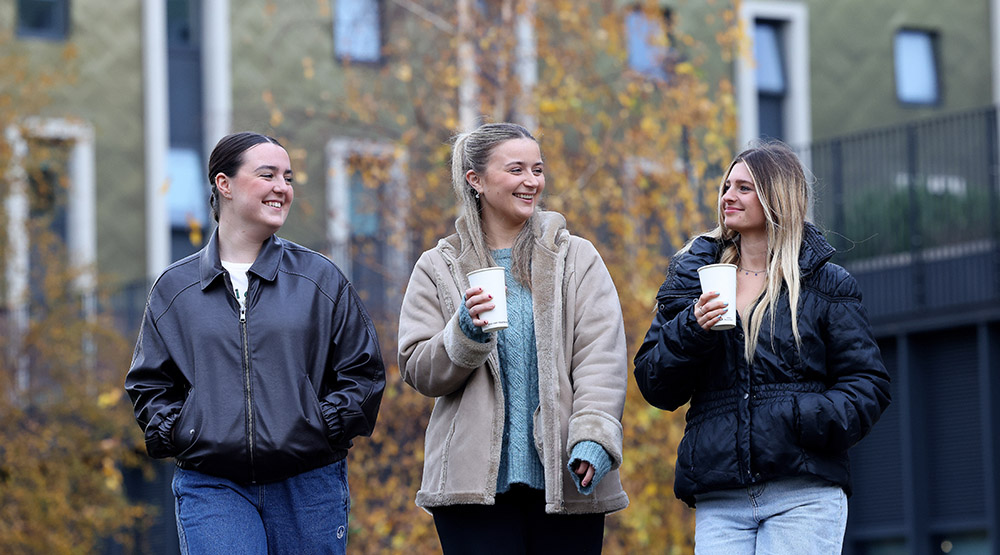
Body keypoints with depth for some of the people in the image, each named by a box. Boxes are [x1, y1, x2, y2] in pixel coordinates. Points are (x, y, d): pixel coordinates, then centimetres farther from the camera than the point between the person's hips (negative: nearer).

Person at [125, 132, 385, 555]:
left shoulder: (320, 278, 7)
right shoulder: (174, 288, 8)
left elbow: (363, 371, 9)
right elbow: (148, 382, 15)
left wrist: (325, 427, -3)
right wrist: (175, 435, -1)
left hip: (307, 486, 1)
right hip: (212, 488, -1)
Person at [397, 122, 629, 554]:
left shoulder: (577, 259, 9)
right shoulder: (438, 269, 10)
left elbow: (602, 360, -1)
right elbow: (419, 372, 6)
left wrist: (592, 439, -15)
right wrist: (466, 333, -13)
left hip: (564, 482, 1)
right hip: (475, 483, -1)